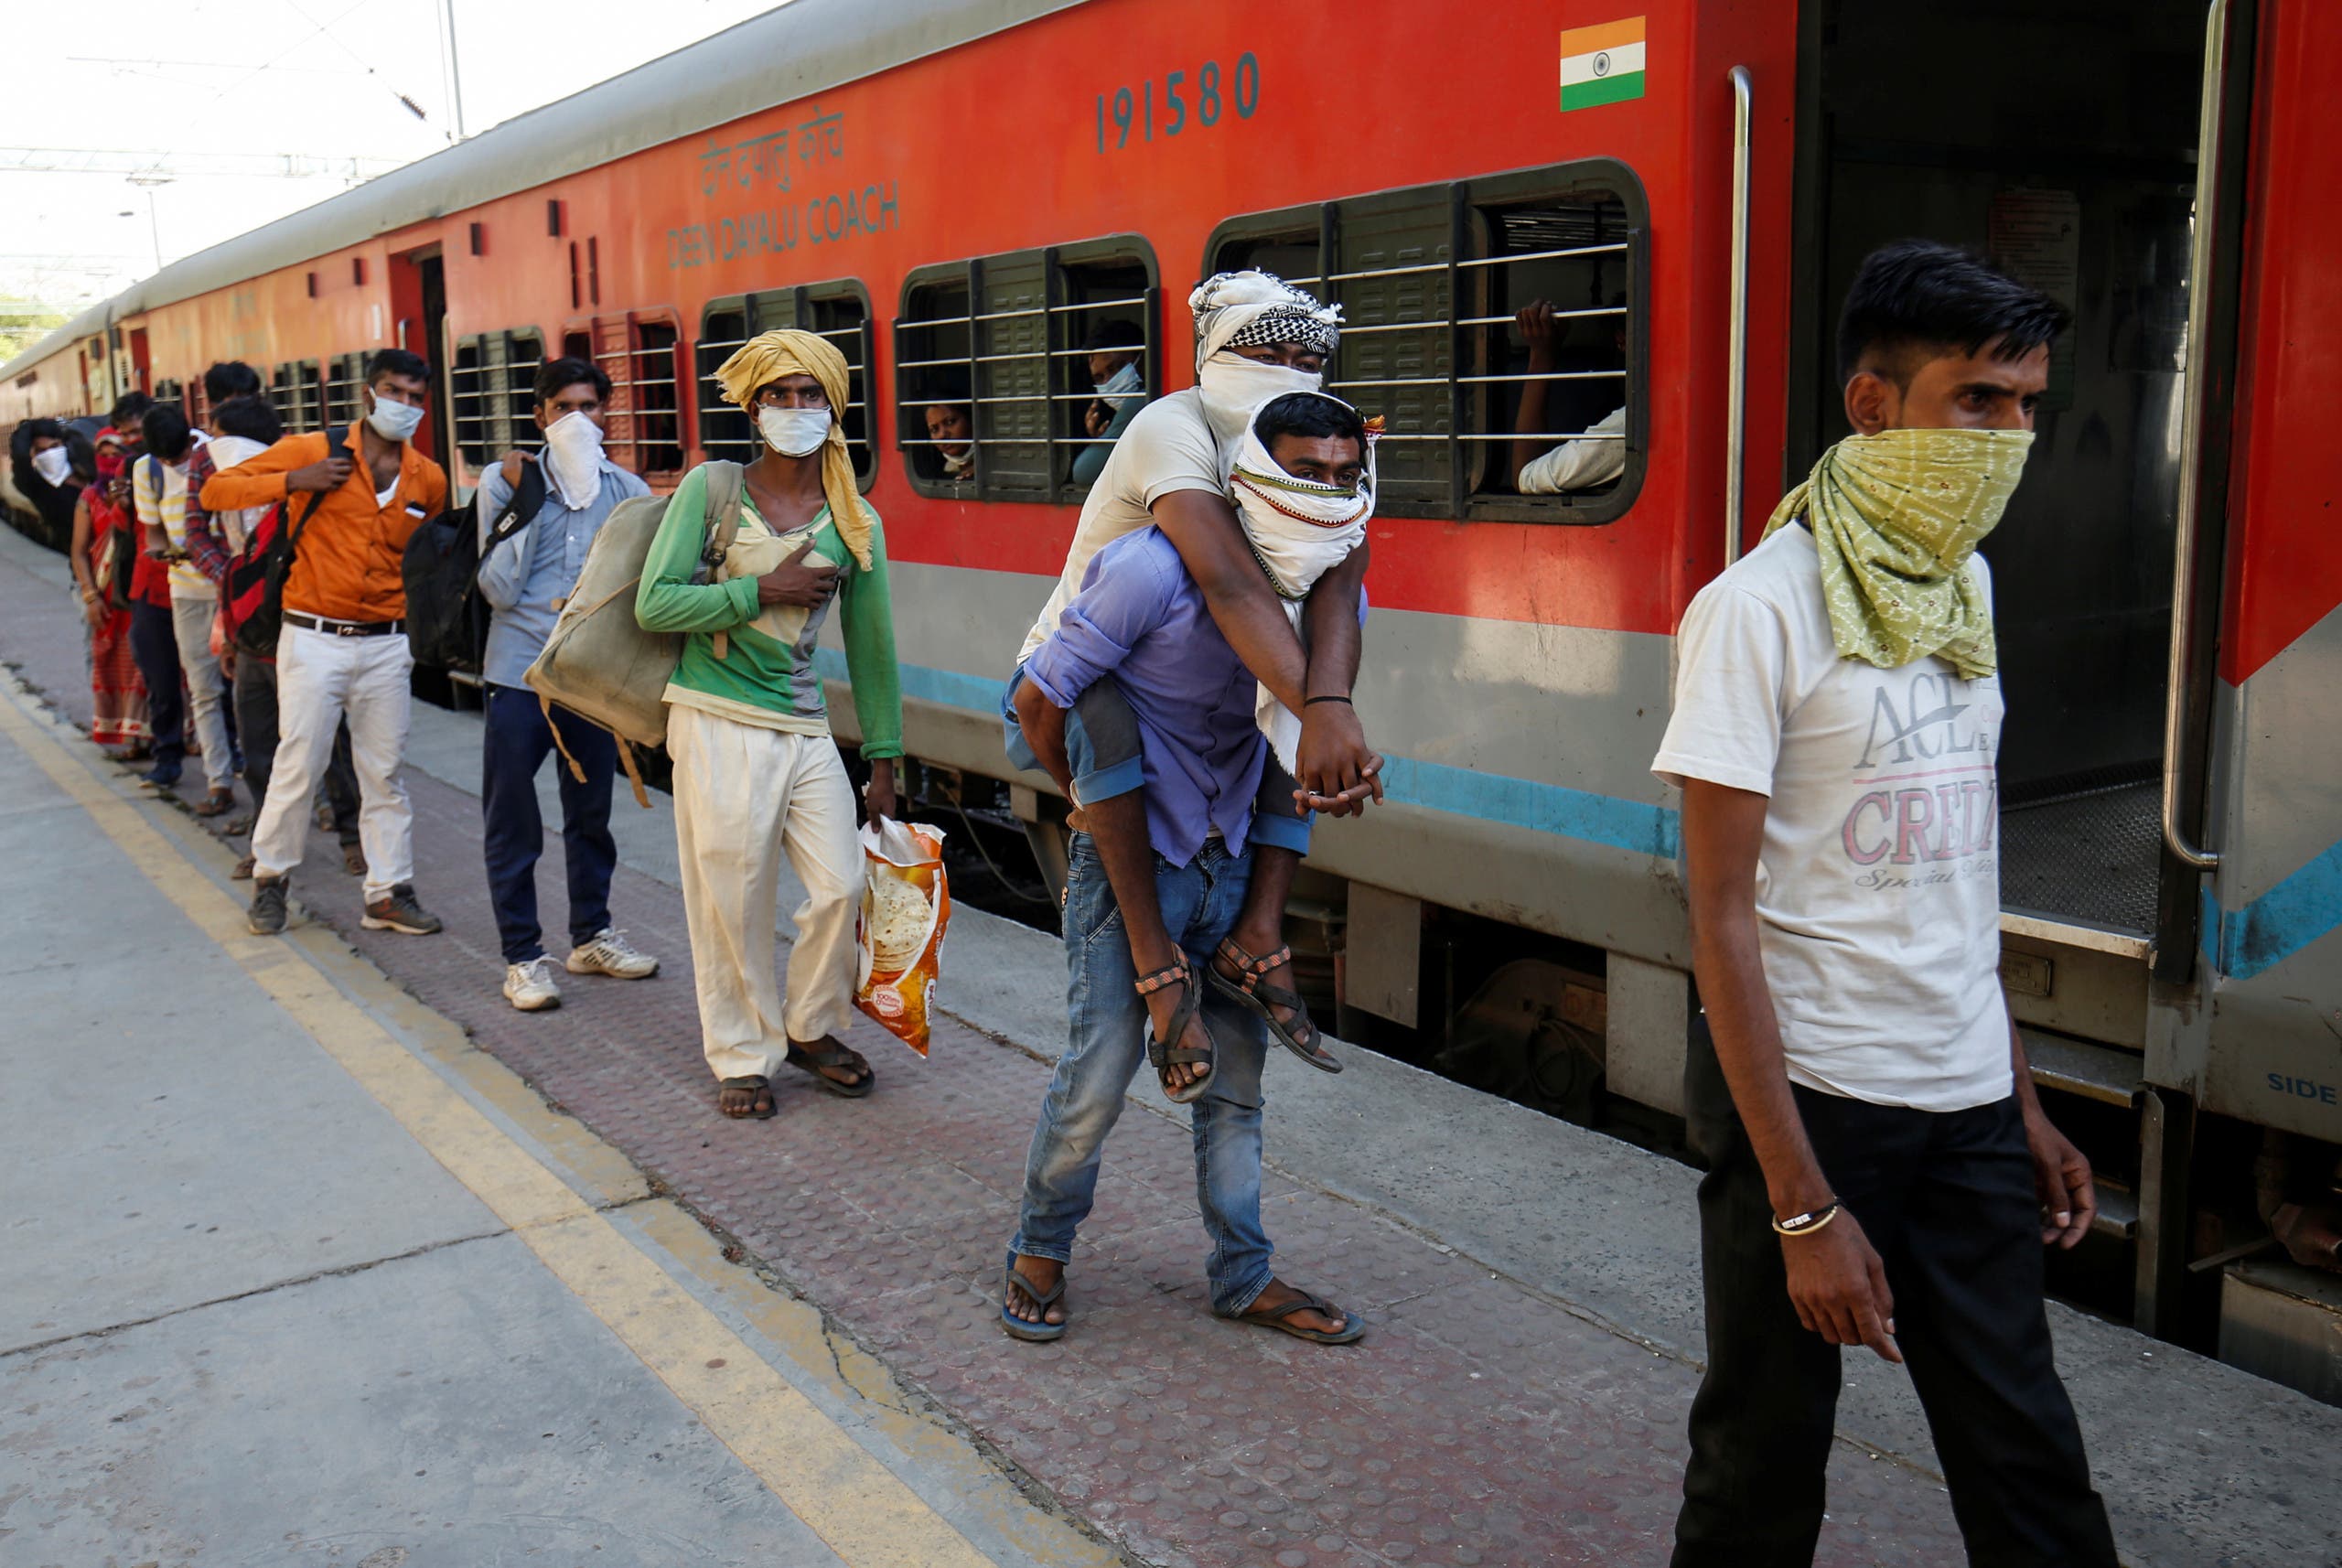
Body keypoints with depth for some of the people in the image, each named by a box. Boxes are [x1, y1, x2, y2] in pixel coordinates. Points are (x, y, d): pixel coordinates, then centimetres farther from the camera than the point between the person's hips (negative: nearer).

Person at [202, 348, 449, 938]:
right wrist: (293, 482, -17)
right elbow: (216, 491, -4)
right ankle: (270, 878, 20)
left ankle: (389, 892, 14)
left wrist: (419, 628, 12)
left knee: (384, 773, 7)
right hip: (314, 640, -3)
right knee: (298, 767, 1)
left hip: (386, 645, 3)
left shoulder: (429, 480, 6)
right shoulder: (312, 451, -5)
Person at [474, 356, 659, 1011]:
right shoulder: (503, 483, -2)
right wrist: (521, 502, -13)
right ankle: (523, 954, 14)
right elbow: (500, 590, -9)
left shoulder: (627, 491, 4)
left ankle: (591, 936, 30)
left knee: (592, 815, 15)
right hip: (520, 675, -2)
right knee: (513, 823, 3)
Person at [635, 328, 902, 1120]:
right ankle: (742, 1055, 20)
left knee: (842, 886, 0)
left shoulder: (856, 522, 8)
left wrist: (884, 763, 11)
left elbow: (871, 645, 12)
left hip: (807, 727, 3)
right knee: (732, 898, 2)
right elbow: (654, 603, -7)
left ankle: (810, 1028, 26)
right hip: (717, 725, -3)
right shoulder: (711, 489, -1)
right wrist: (761, 591, -14)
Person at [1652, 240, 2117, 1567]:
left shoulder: (1965, 581, 8)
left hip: (1969, 1106, 6)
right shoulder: (1763, 608, -14)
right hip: (1807, 1098, -6)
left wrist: (2022, 1100, 14)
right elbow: (1723, 917, -16)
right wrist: (1801, 1203, -17)